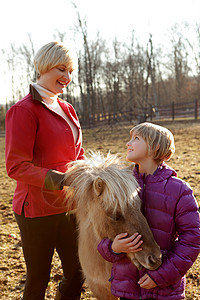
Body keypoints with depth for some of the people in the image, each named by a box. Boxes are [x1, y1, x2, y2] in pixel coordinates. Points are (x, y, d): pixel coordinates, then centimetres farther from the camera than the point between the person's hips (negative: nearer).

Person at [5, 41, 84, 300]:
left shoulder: (67, 109, 12)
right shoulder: (24, 110, -13)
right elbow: (16, 166, -18)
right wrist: (60, 180, -27)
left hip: (68, 206, 7)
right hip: (37, 209, -7)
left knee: (77, 275, 16)